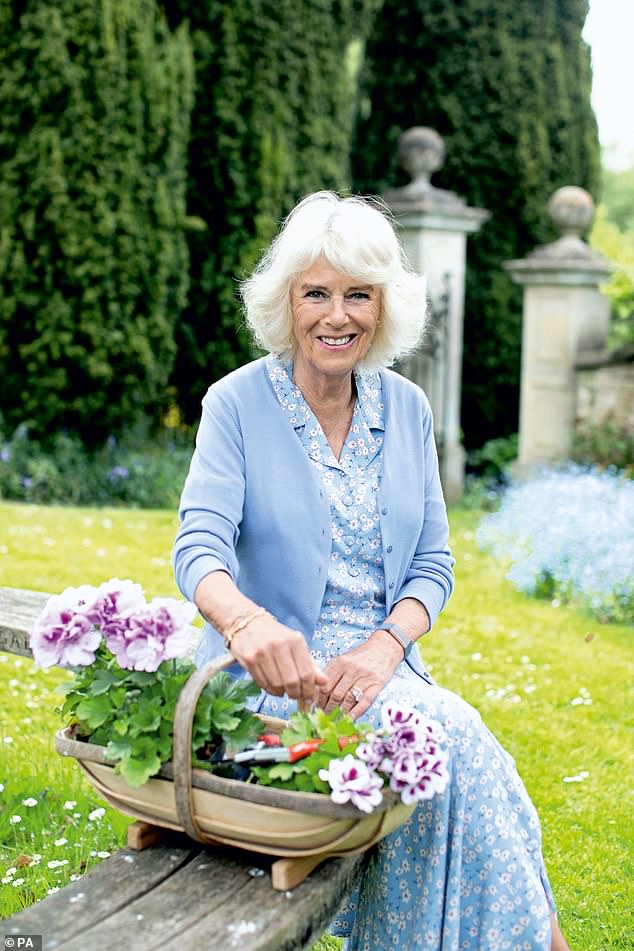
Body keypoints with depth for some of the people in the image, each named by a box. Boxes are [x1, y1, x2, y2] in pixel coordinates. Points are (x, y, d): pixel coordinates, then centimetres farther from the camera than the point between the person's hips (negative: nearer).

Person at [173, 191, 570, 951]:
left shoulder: (405, 409, 7)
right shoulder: (238, 403, -4)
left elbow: (433, 563, 7)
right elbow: (200, 545, -16)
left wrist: (382, 649, -14)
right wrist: (245, 618, -40)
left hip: (382, 666, 4)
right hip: (275, 671, -3)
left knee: (458, 748, -28)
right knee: (453, 743, -27)